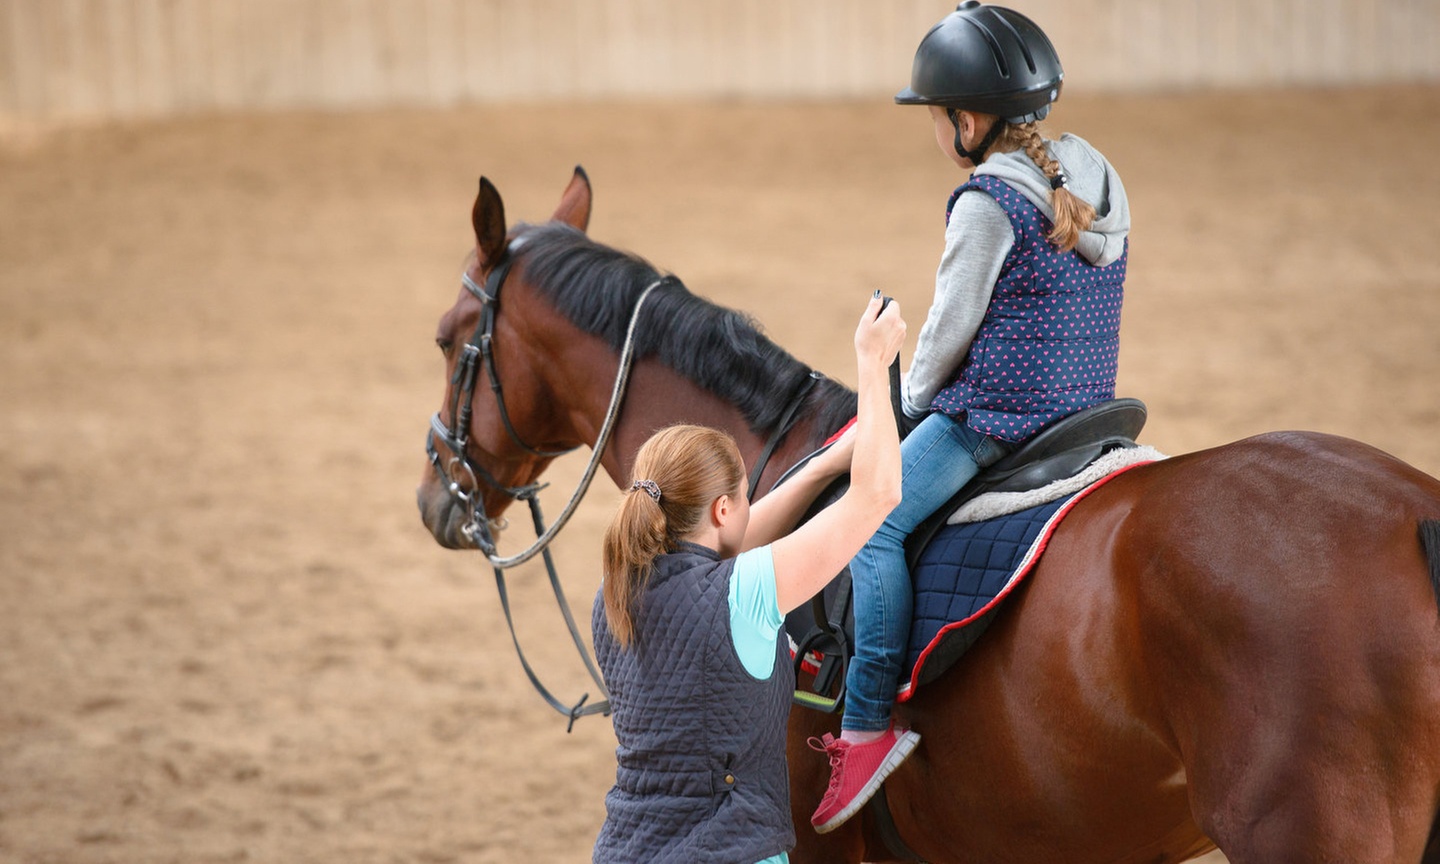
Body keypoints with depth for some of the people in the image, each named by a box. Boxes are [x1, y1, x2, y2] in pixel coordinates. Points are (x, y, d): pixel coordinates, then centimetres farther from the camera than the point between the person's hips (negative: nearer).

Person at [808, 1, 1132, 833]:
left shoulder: (989, 202, -15)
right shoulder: (1098, 185, 12)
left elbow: (952, 324, -11)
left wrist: (915, 398, 7)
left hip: (994, 413, -10)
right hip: (1084, 407, 10)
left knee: (877, 520, -16)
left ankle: (869, 720, -25)